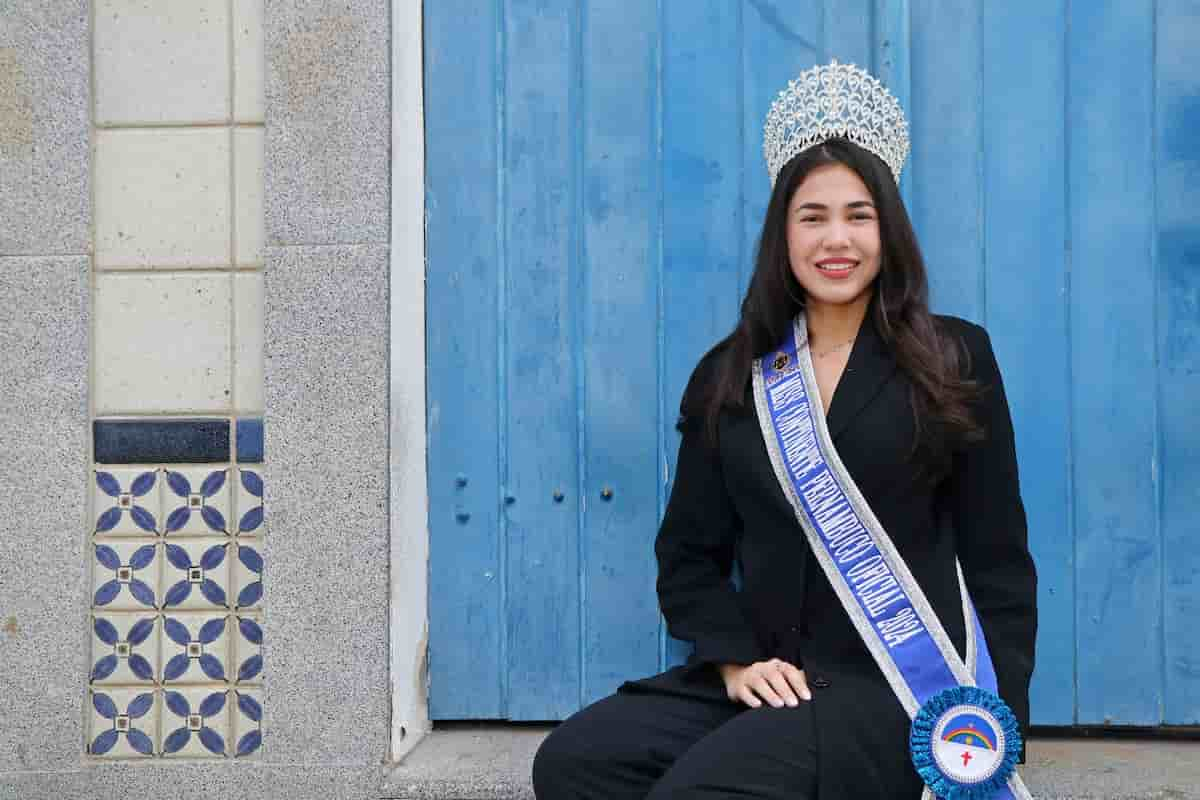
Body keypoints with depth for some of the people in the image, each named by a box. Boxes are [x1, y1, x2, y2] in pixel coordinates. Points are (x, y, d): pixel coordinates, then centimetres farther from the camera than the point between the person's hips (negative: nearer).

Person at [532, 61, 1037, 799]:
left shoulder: (955, 359, 2)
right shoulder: (730, 373, 9)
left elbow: (998, 563, 1)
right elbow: (689, 551, 10)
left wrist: (999, 727, -6)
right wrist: (734, 659, -7)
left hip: (896, 684, -3)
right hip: (769, 678, 4)